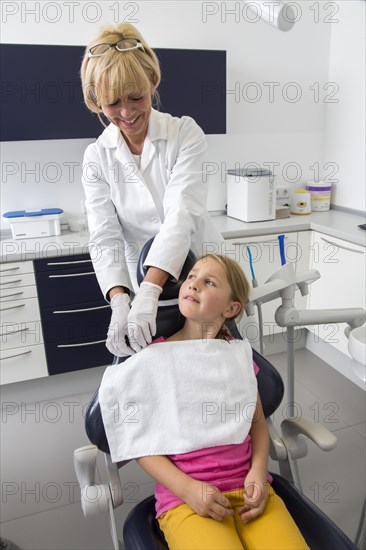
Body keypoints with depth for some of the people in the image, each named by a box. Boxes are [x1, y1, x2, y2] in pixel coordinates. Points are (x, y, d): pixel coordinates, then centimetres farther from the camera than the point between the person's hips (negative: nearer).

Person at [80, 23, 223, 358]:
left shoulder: (185, 133, -12)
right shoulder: (97, 157, -4)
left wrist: (148, 293, -36)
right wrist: (120, 302, -29)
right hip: (141, 285, 2)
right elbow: (105, 238, -12)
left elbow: (182, 213, -25)